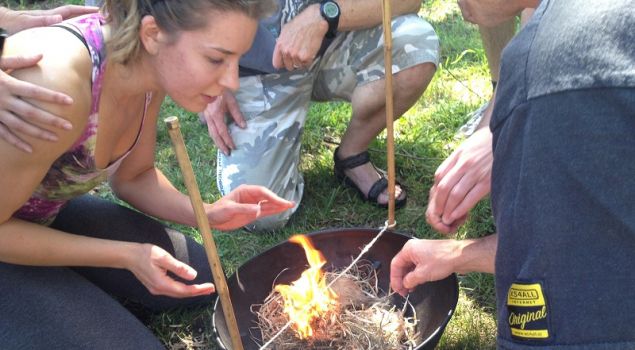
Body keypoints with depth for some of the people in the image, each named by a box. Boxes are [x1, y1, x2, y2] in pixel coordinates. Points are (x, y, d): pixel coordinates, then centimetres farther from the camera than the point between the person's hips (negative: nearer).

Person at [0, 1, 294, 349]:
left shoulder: (152, 67, -12)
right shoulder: (57, 87, -37)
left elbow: (132, 176, 4)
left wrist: (206, 213, -11)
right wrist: (127, 256, -24)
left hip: (46, 213, 7)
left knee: (197, 276, 10)